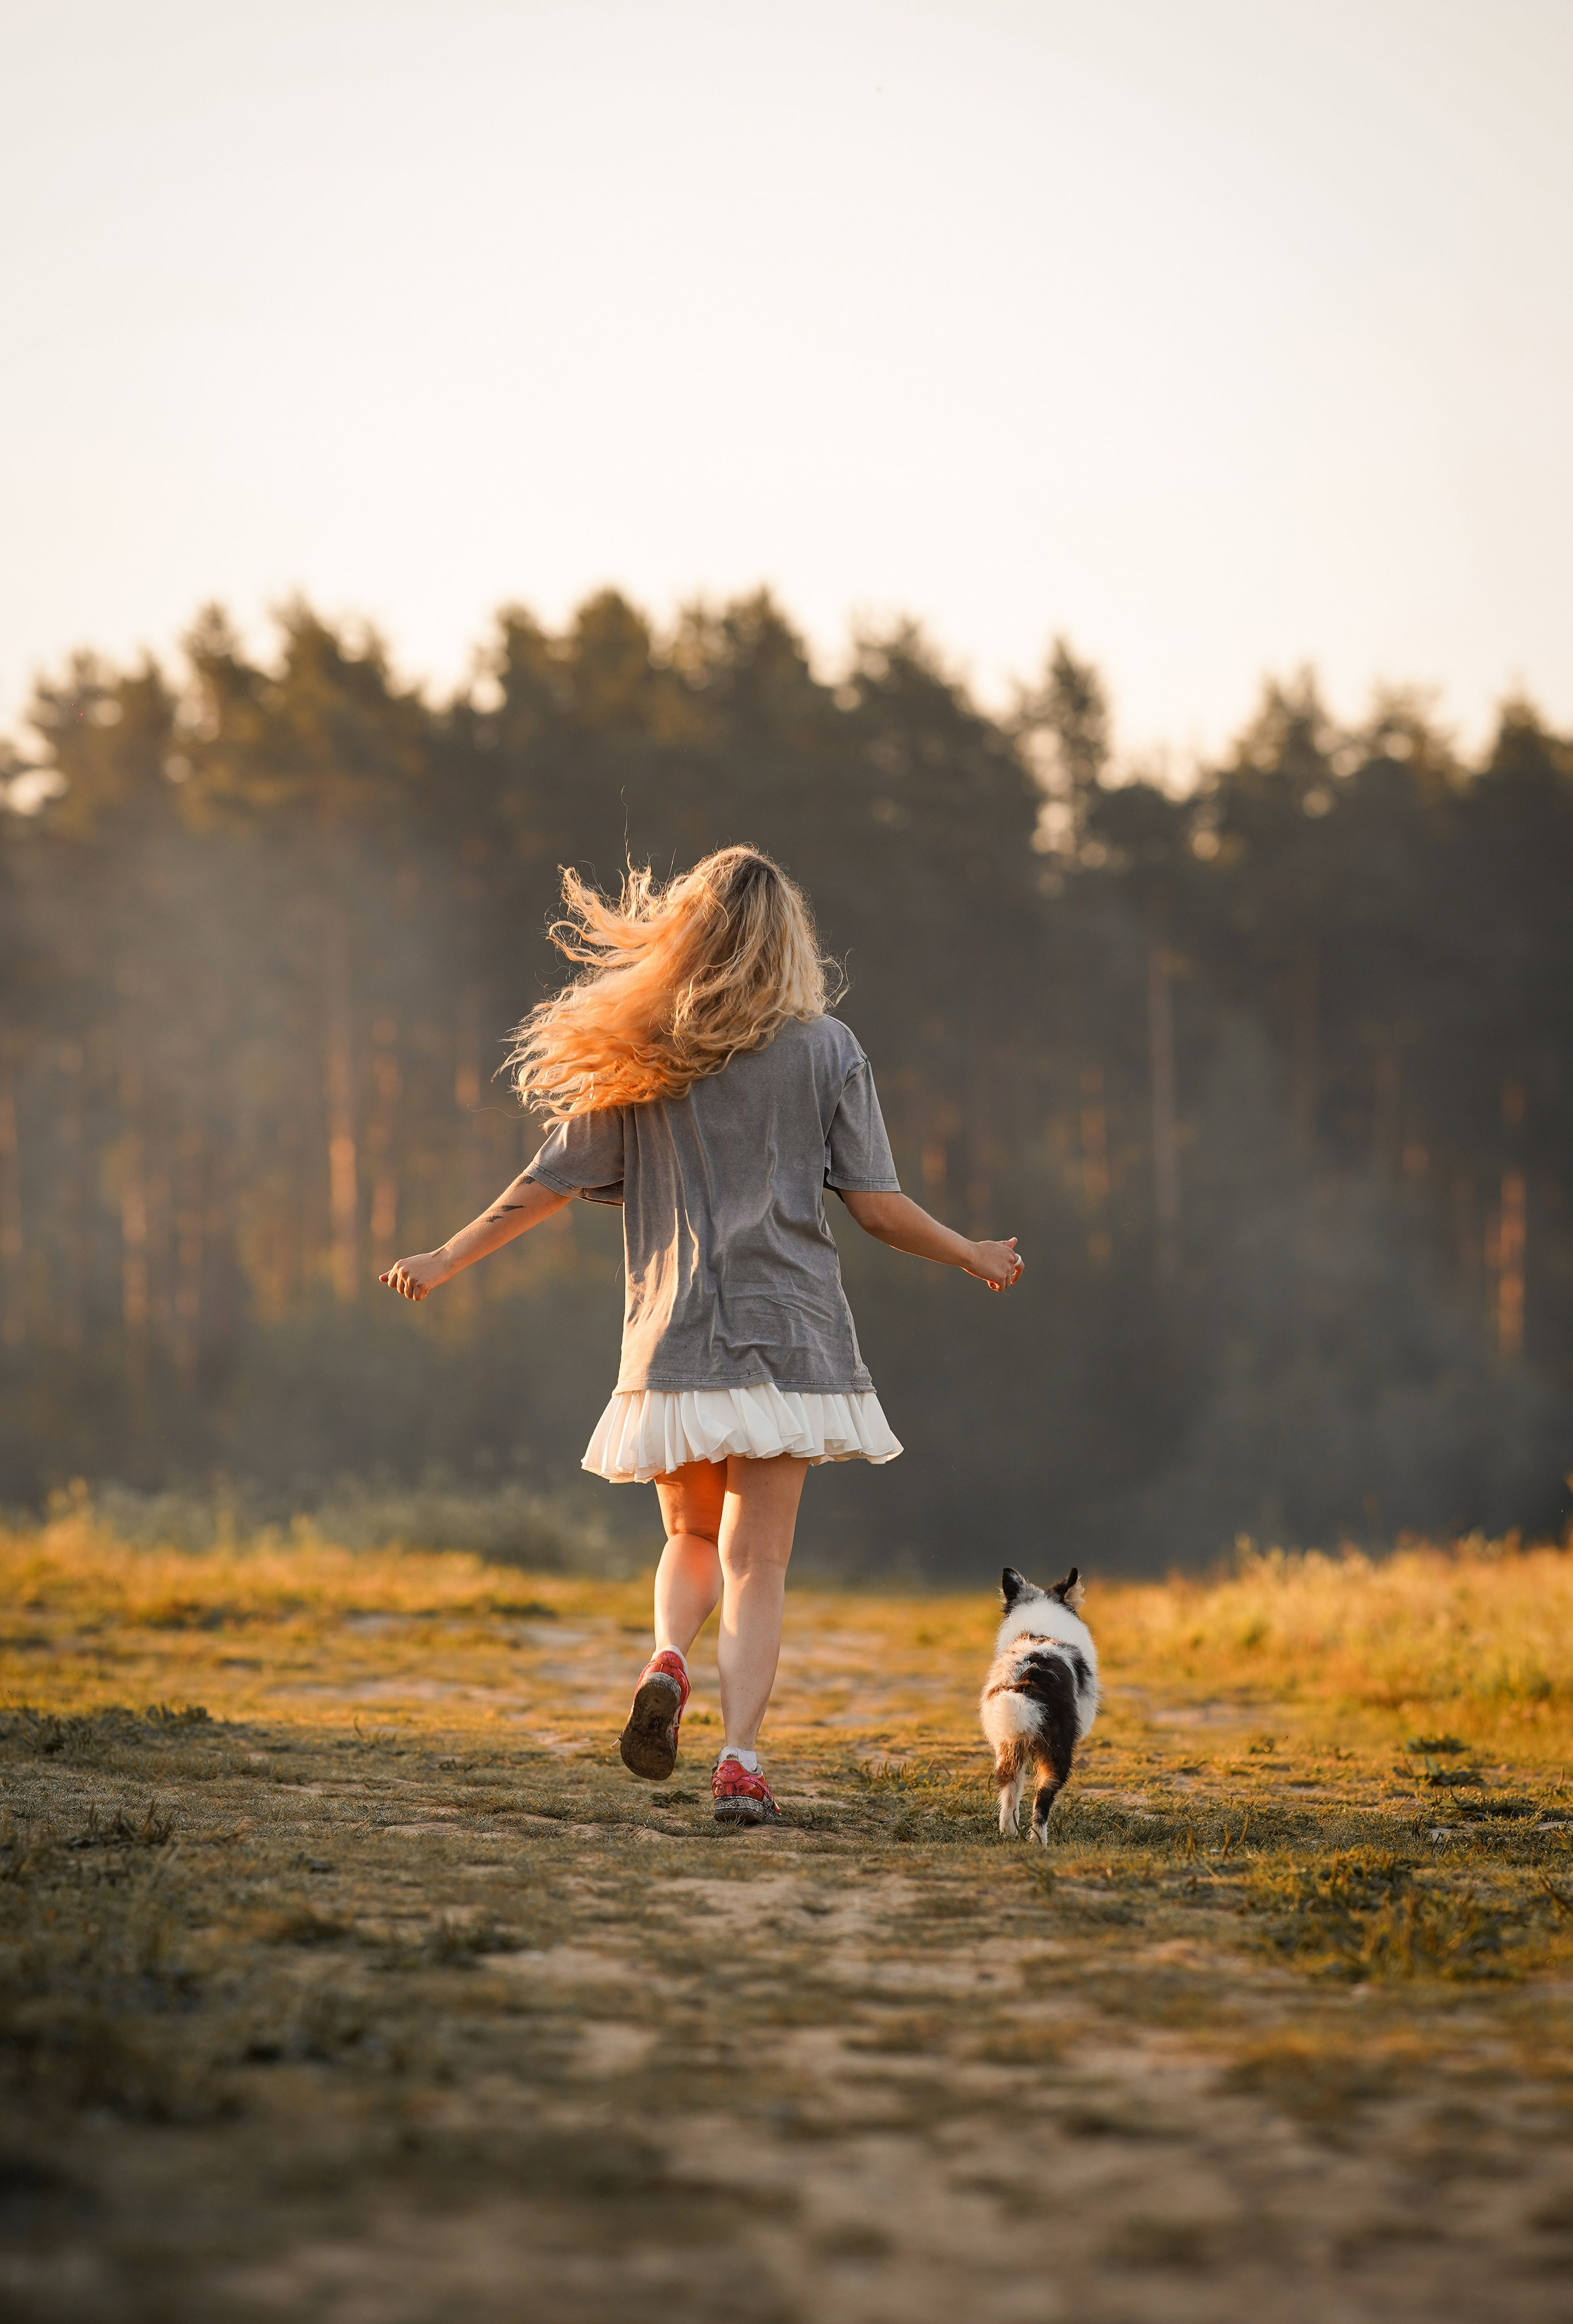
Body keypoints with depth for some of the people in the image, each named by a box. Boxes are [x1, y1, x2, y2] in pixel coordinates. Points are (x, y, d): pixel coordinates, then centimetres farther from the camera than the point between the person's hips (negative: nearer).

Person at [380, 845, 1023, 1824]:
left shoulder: (637, 1054, 4)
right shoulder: (825, 1049, 0)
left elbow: (551, 1183, 5)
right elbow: (876, 1203, -2)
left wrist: (445, 1261, 16)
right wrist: (975, 1257, 15)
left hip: (673, 1341, 2)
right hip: (787, 1336, -1)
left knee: (693, 1539, 19)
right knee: (757, 1563, -1)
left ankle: (668, 1660, -9)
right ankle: (742, 1762, -13)